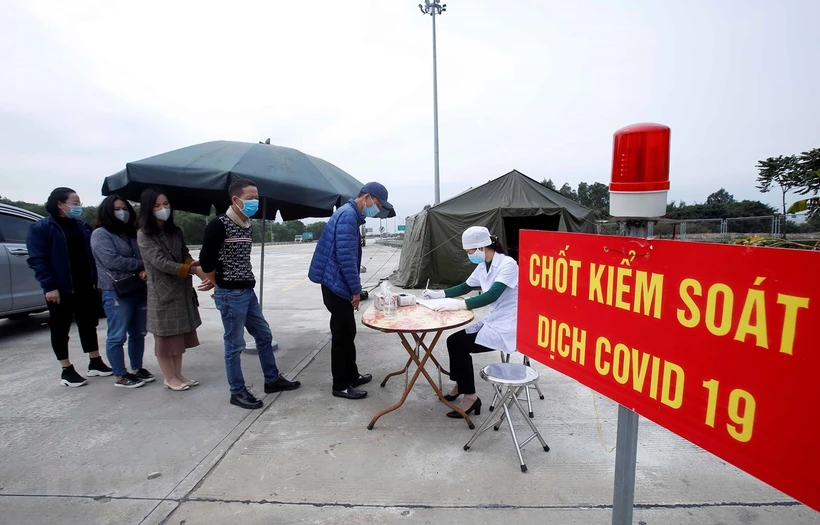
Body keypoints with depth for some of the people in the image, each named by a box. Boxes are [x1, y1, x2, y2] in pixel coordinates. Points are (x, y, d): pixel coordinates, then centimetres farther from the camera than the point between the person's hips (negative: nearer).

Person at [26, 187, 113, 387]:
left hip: (86, 287, 5)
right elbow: (37, 260, -11)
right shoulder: (41, 228, -5)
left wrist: (97, 279, 5)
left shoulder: (83, 226, 11)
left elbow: (92, 254, 12)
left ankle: (95, 363, 23)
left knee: (89, 325, 13)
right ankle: (67, 371, 16)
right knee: (61, 330, 7)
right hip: (60, 289, -5)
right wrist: (49, 286, -18)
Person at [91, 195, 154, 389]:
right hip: (116, 293, -7)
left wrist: (144, 271, -7)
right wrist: (141, 265, -8)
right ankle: (120, 376, 10)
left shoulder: (132, 234, 17)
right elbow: (112, 261, -16)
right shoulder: (100, 234, -4)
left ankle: (137, 369, 25)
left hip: (139, 290, 7)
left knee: (138, 333, 13)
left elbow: (143, 257, 15)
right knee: (117, 336, 0)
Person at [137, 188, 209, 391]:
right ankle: (169, 378, 20)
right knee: (165, 336, 6)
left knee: (180, 334, 13)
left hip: (182, 289, 6)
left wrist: (202, 273, -18)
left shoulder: (175, 231, 8)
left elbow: (186, 256, 0)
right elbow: (160, 262, -17)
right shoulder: (144, 235, -9)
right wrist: (192, 270, -17)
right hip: (162, 291, -6)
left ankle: (178, 374, 27)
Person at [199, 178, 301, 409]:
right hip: (230, 295, -8)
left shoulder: (247, 226, 10)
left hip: (248, 292, 9)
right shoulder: (219, 225, -15)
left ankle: (272, 380, 30)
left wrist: (246, 284, 12)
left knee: (264, 335, 15)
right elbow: (205, 260, -14)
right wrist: (223, 285, -3)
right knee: (234, 345, 3)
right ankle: (237, 392, 18)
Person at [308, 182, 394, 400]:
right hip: (337, 285, -10)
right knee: (342, 335, 0)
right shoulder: (348, 215, -18)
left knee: (347, 333, 17)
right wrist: (356, 289, -17)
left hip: (339, 285, 10)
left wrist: (353, 288, 19)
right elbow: (345, 257, -24)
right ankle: (341, 385, 12)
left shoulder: (352, 215, 16)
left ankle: (352, 376, 30)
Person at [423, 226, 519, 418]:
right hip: (492, 321, 8)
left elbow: (492, 295, -32)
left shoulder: (508, 264, -20)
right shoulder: (483, 266, 6)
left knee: (459, 345, -14)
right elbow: (465, 287, 17)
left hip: (507, 326, -8)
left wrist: (459, 304, -37)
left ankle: (470, 397, 0)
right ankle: (461, 385, 21)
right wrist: (438, 294, 6)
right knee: (454, 341, -1)